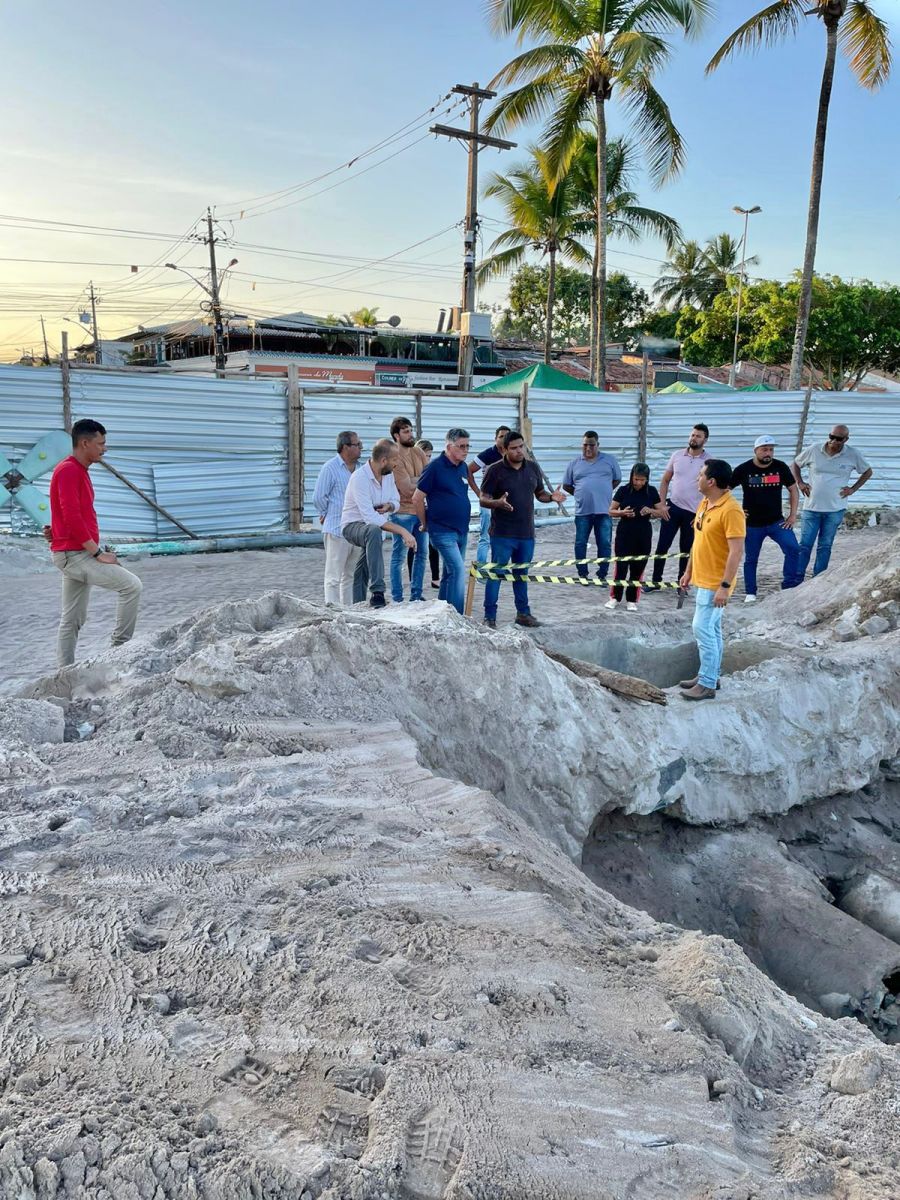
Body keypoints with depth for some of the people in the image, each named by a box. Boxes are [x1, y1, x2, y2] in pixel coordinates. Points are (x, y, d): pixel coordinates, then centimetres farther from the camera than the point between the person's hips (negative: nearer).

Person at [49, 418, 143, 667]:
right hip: (74, 553, -10)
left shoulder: (78, 471, 17)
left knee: (73, 619, 11)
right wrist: (97, 553, -19)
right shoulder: (68, 470, -14)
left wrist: (96, 550, 11)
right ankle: (120, 647, -7)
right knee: (132, 585, -13)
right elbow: (71, 517, -22)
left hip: (78, 553, 10)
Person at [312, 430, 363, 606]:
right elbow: (318, 497, -7)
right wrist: (326, 515, 4)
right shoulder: (330, 468, -11)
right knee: (334, 576, -4)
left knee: (351, 575, 14)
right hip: (337, 530, -7)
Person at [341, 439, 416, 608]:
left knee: (363, 572, 17)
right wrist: (403, 531, -39)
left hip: (373, 526, 8)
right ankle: (377, 593, -45)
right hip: (353, 525, -8)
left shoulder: (388, 474, -2)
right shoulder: (359, 478, -28)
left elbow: (396, 502, 11)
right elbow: (370, 518, -36)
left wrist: (388, 506, -15)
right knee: (374, 531, -39)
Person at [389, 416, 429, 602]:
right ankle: (397, 598, 7)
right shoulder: (394, 458, -16)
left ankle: (416, 595, 25)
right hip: (403, 513, -8)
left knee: (422, 553, 14)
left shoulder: (417, 451, 8)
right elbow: (408, 488, -19)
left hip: (420, 510, 8)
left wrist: (415, 480, -14)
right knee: (399, 556, 0)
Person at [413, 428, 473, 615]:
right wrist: (425, 524, 1)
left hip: (462, 530, 8)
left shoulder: (463, 467, 11)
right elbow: (417, 499, -8)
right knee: (458, 570, -16)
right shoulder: (435, 467, -11)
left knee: (450, 574, 13)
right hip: (443, 531, -8)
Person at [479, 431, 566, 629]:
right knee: (496, 574, -2)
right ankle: (490, 616, 5)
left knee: (521, 574, 16)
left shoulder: (533, 468, 9)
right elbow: (483, 500, -8)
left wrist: (552, 497, -5)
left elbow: (540, 493, 17)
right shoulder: (495, 470, -7)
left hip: (527, 533, 5)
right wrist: (498, 503, -29)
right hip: (502, 534, -5)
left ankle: (523, 613, 27)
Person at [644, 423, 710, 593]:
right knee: (662, 546, 3)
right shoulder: (677, 455, 2)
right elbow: (665, 481, 8)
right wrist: (662, 504, -1)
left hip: (693, 513, -2)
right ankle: (656, 581, 14)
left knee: (686, 551, 8)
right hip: (672, 508, 2)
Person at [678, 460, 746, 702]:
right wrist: (688, 571, 19)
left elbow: (736, 551, -23)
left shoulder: (731, 510, -21)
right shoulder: (704, 503, 8)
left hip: (715, 584, -9)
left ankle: (707, 685, 1)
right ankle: (710, 676, 26)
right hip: (702, 580, 9)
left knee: (703, 629, -8)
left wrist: (725, 586, -25)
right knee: (711, 629, 16)